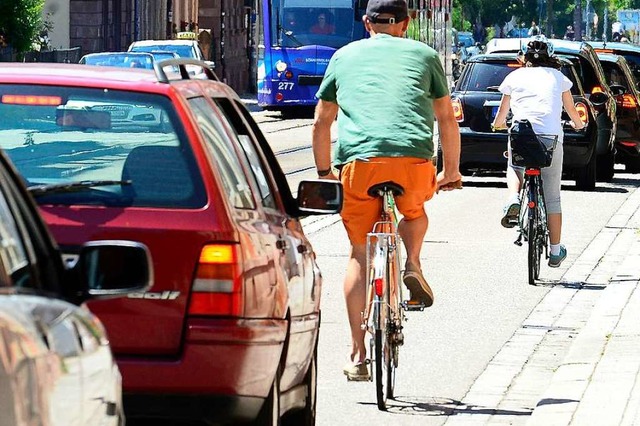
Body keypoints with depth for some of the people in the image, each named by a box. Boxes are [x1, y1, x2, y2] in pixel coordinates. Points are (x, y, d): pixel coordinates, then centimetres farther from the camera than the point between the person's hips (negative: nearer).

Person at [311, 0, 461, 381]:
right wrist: (452, 170, 35)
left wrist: (324, 173, 35)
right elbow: (447, 119, 24)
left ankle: (358, 356, 7)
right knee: (415, 211, 34)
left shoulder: (345, 56, 23)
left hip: (357, 161, 0)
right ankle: (412, 265, 7)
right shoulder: (424, 54, 21)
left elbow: (322, 122, 25)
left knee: (360, 256, 11)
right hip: (414, 159, 0)